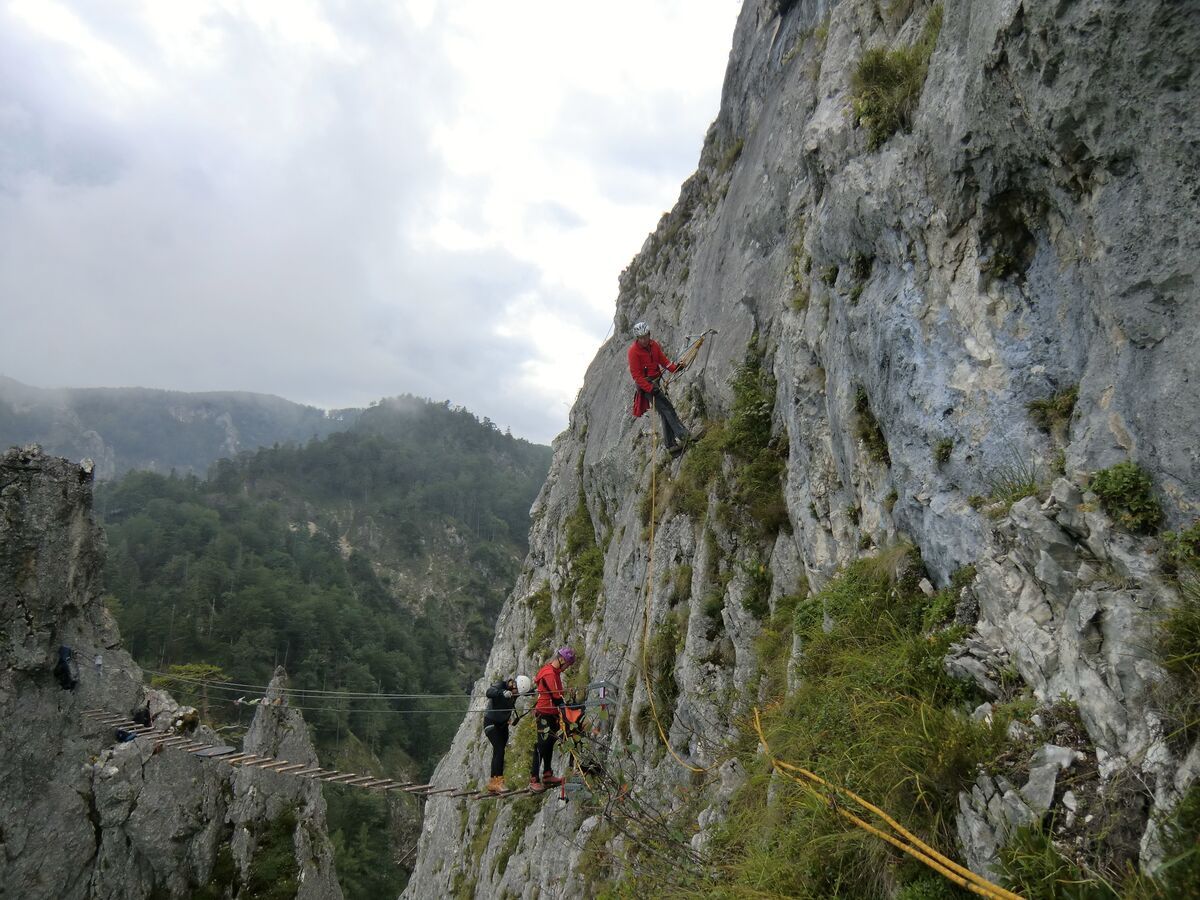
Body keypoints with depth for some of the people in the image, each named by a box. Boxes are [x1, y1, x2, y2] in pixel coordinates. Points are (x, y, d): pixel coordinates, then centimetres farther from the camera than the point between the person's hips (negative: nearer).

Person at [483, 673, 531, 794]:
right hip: (491, 723, -7)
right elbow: (489, 692, -46)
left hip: (503, 724, 7)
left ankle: (496, 783, 11)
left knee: (500, 752, 5)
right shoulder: (500, 685, -25)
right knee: (499, 750, -18)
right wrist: (503, 693, -62)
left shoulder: (515, 690, -6)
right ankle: (495, 782, -19)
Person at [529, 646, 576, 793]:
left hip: (551, 713, 10)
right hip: (545, 714, -10)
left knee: (549, 743, 16)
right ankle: (534, 779, -5)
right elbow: (556, 697, -23)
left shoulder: (554, 671, 12)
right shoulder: (549, 674, -21)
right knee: (542, 745, -8)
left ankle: (547, 775, 25)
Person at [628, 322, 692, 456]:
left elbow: (663, 360, 8)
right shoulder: (634, 351, -14)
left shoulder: (653, 344, 7)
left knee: (665, 413, 7)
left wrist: (674, 367, -13)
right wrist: (650, 388, -25)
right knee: (667, 408, -19)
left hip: (655, 382, 8)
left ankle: (671, 445, 11)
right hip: (645, 384, -8)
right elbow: (636, 375, -17)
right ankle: (682, 435, -27)